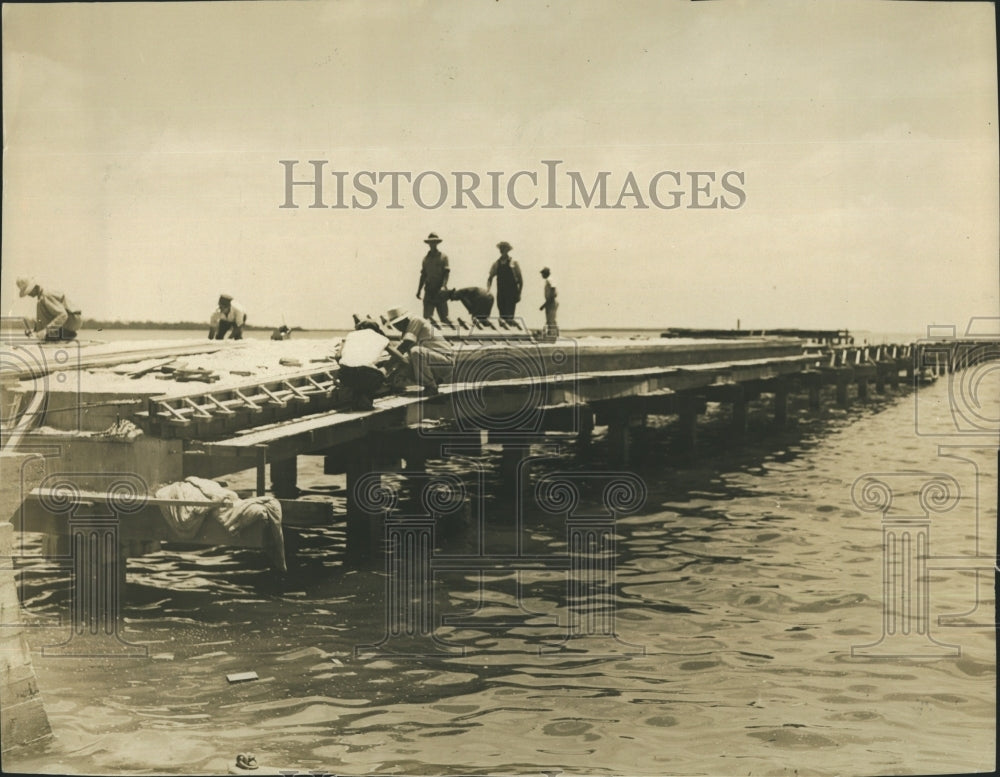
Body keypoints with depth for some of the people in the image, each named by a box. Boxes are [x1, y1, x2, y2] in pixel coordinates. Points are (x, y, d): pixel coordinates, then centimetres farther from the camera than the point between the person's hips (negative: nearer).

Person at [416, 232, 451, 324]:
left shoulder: (443, 257, 3)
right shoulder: (426, 258, 14)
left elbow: (446, 273, -6)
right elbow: (423, 275, 18)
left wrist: (444, 286, -21)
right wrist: (419, 290, 14)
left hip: (440, 291, -3)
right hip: (428, 290, 3)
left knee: (443, 316, -3)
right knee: (427, 316, -4)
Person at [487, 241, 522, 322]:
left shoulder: (513, 263, 0)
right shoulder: (496, 264, 9)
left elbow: (520, 280, 1)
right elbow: (490, 278, 11)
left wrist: (519, 293, -5)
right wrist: (488, 288, -7)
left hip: (511, 293, -4)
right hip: (500, 293, 4)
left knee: (509, 315, -11)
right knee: (502, 315, 6)